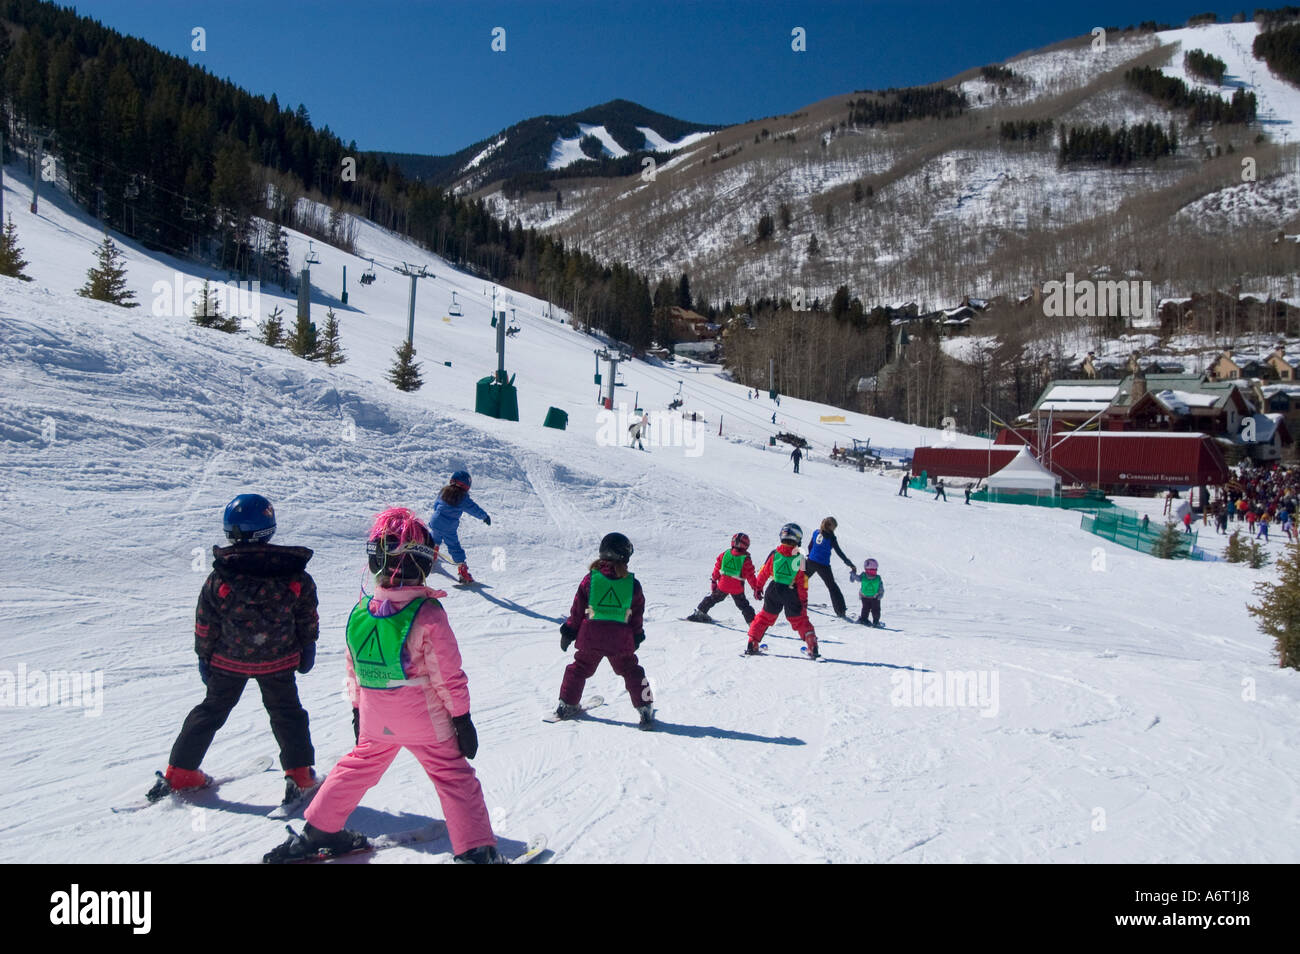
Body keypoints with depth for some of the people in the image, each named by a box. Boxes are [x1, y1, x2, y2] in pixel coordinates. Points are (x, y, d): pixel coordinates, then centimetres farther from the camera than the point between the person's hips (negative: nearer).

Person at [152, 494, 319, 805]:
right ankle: (300, 774, 14)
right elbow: (308, 619, -1)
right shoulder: (295, 575, -13)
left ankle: (179, 773, 27)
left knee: (211, 710, 19)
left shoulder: (219, 578, -15)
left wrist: (204, 656, 10)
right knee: (286, 713, 16)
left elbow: (205, 625, -5)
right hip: (278, 662, 0)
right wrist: (307, 649, 13)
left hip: (228, 661, 1)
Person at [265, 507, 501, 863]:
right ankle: (477, 851, 6)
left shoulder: (360, 611, -5)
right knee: (454, 779, 6)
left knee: (357, 767, 26)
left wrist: (358, 710, 20)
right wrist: (461, 717, -4)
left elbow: (353, 669, 7)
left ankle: (318, 831, 36)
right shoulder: (428, 614, -20)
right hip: (425, 721, -5)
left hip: (374, 721, 5)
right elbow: (448, 675, -14)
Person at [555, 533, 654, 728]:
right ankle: (645, 708, 15)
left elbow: (577, 609, -1)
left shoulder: (590, 578, -7)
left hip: (590, 636, 0)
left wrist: (568, 632, 10)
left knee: (580, 668, 19)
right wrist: (637, 637, 19)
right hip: (621, 639, 0)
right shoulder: (633, 583, -5)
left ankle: (567, 705, 25)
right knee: (631, 672, 16)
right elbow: (637, 614, 5)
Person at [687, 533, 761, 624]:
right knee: (743, 606, 15)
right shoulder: (746, 560, -14)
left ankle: (699, 612, 32)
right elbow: (750, 576, -11)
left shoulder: (724, 554, -5)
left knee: (712, 599, 24)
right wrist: (756, 589, -2)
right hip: (737, 589, -2)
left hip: (723, 586, 2)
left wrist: (713, 580, 17)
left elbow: (717, 568, 5)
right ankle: (752, 622, 13)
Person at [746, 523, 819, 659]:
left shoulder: (774, 554, -6)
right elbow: (803, 581, -7)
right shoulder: (799, 558, -10)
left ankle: (752, 644, 12)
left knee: (765, 617, 15)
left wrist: (759, 587, 16)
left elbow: (763, 572, 2)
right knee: (799, 619, 12)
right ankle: (812, 645, 6)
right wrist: (804, 599, 1)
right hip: (792, 594, -1)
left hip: (773, 591, 1)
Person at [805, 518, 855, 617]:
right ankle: (840, 610, 0)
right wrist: (848, 562, -5)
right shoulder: (830, 537, -10)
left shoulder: (816, 532, 5)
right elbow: (838, 552, -10)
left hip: (811, 561, 4)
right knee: (832, 586, 3)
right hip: (823, 565, -4)